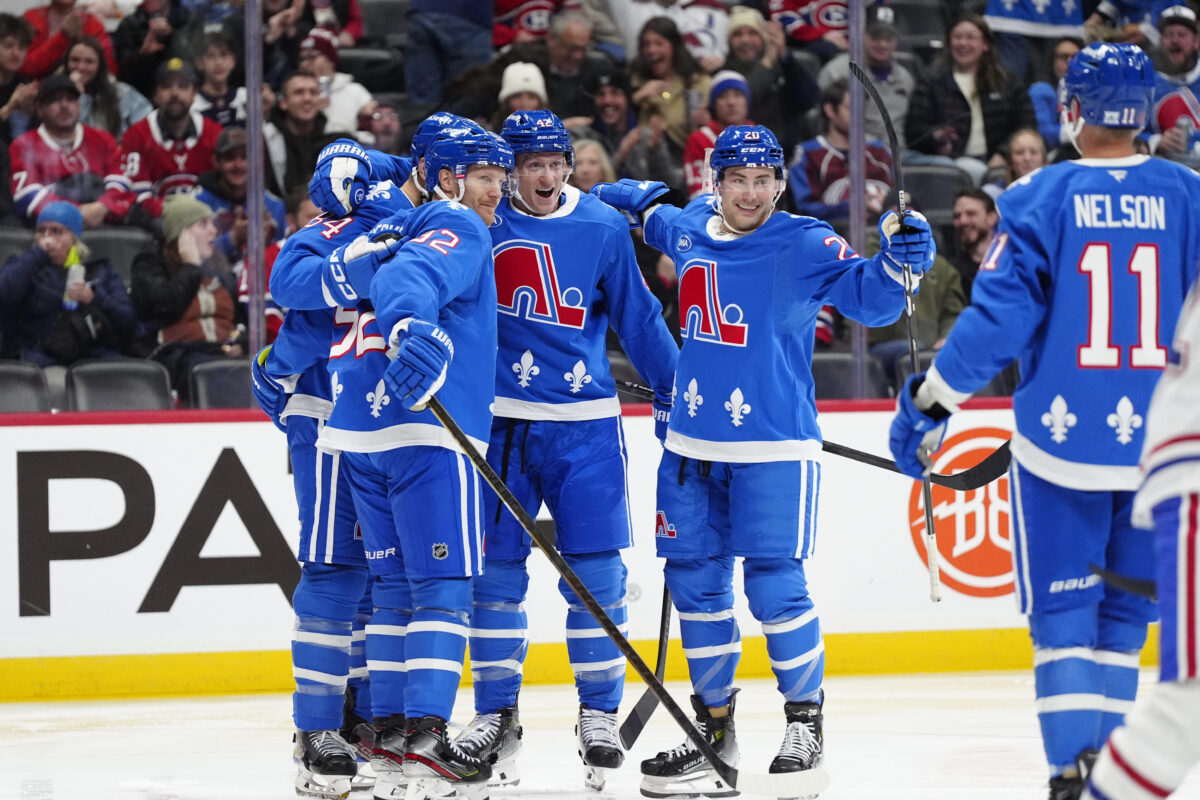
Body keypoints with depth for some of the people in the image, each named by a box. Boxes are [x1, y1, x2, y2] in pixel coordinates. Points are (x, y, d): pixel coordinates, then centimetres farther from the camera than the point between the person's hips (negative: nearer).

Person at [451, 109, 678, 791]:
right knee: (496, 568, 4)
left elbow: (637, 315, 8)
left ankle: (600, 713, 11)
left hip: (586, 423, 0)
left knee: (595, 571, -1)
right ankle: (497, 715, 16)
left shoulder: (603, 228, 0)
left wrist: (670, 391, 11)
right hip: (498, 421, 0)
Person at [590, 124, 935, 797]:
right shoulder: (691, 230, 8)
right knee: (696, 583, 9)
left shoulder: (804, 245, -8)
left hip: (776, 447, -6)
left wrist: (901, 261, -34)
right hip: (694, 445, 6)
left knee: (775, 585, -9)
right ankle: (714, 723, 21)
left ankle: (806, 718, 8)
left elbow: (868, 297, -18)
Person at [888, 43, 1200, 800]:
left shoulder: (1041, 198, -6)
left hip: (1063, 442, -2)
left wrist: (928, 402, 1)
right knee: (1126, 609, 15)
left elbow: (998, 318, -8)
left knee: (1062, 611, 5)